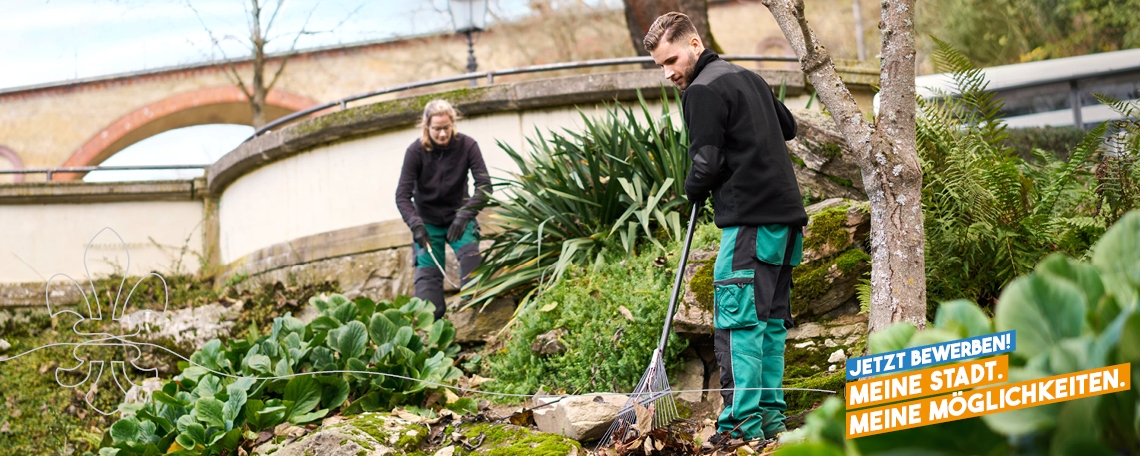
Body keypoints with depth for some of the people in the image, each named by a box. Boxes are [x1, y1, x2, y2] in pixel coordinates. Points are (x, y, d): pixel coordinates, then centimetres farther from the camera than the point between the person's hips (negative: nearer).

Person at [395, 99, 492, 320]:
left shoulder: (466, 145, -16)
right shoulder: (416, 151, -18)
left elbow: (484, 185, -17)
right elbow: (402, 196, -17)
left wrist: (464, 215, -29)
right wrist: (416, 226, -31)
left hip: (458, 218, 0)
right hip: (428, 222, 0)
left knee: (471, 258, -24)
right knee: (428, 272, -9)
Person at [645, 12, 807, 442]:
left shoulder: (702, 90, -9)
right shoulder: (748, 77, 19)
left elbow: (706, 164, -15)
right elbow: (788, 127, 34)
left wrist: (693, 190, 5)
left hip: (751, 220, -9)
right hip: (786, 211, 9)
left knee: (737, 320, -10)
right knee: (770, 318, 12)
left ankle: (742, 424, -13)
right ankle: (771, 415, 16)